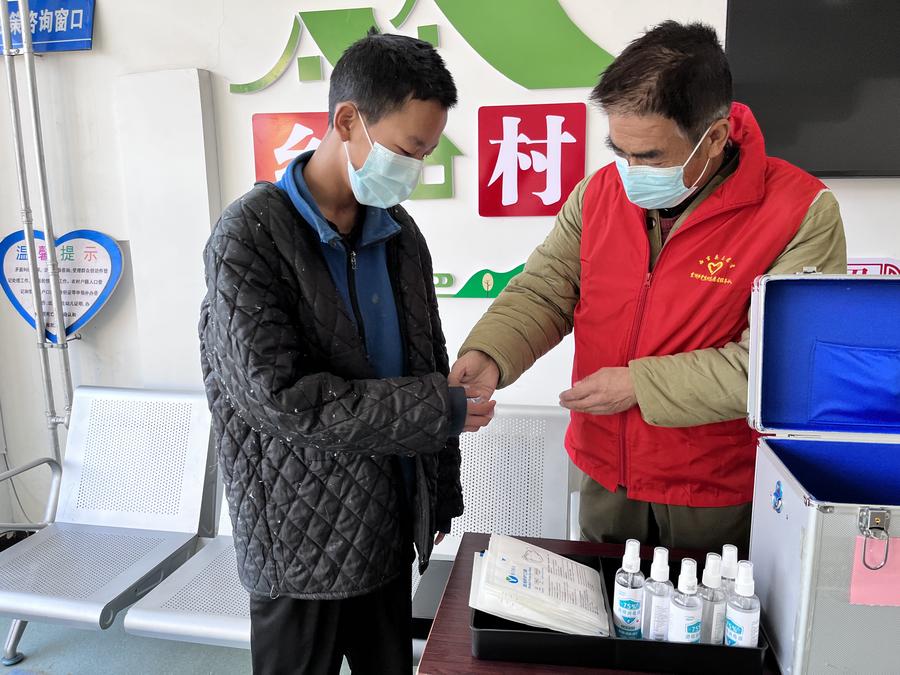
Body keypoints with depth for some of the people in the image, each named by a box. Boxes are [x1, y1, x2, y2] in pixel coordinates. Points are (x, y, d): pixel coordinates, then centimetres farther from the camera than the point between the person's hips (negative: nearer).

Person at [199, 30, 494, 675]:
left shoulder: (399, 231, 2)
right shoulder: (250, 238, -16)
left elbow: (430, 369, 7)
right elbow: (277, 395, -24)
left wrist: (441, 496, 10)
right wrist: (442, 412, -21)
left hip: (392, 524, 6)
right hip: (302, 546, -5)